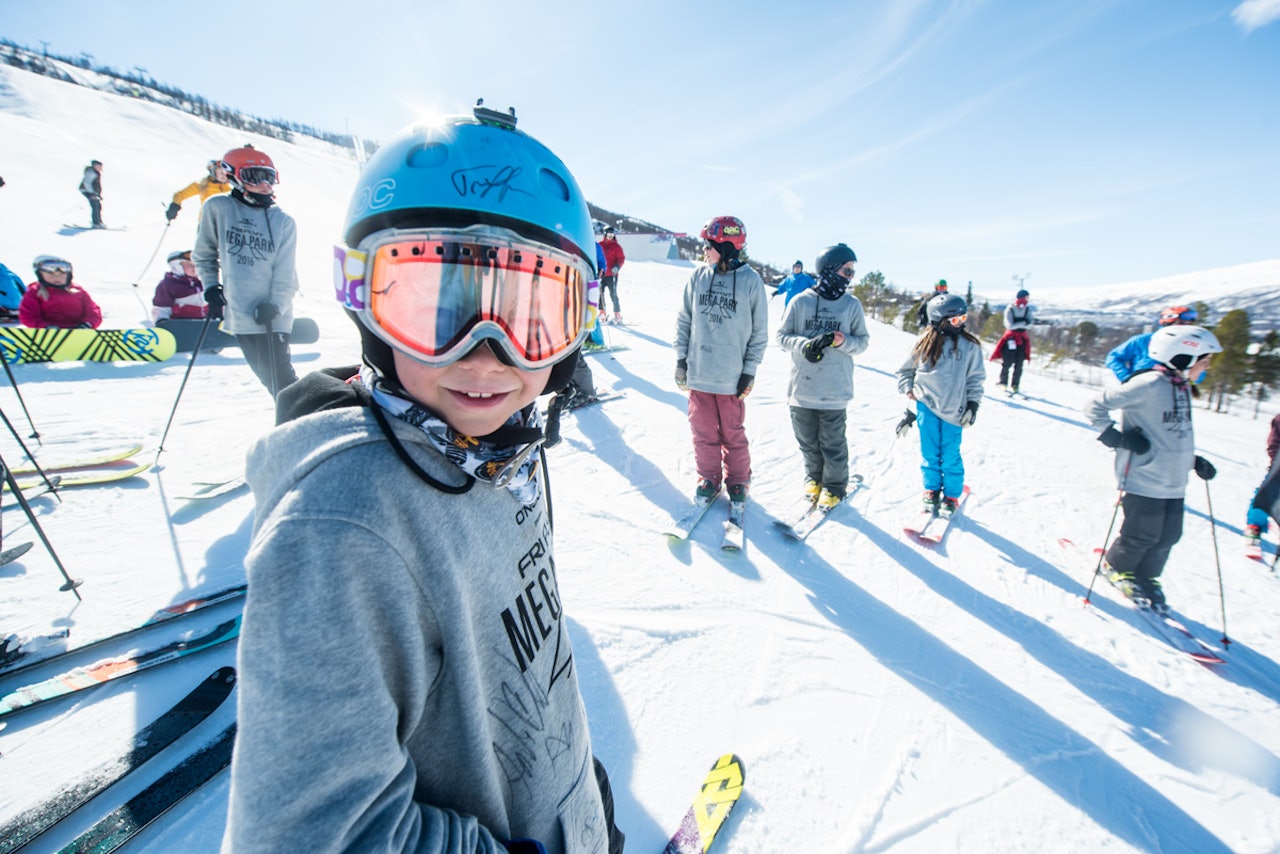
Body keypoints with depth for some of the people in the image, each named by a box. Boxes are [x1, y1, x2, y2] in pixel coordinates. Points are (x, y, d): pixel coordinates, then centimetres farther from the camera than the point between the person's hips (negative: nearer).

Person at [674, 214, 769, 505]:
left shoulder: (751, 280, -5)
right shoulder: (699, 275, 3)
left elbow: (759, 331, 0)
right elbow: (684, 319, 9)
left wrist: (750, 370, -3)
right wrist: (681, 358, 5)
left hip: (731, 376, -2)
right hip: (698, 371, 3)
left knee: (733, 433, 9)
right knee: (703, 430, 11)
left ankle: (738, 480, 28)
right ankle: (709, 477, 29)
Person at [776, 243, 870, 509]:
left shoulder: (852, 304, 3)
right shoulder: (800, 301, -1)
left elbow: (862, 341, 6)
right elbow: (782, 335, 2)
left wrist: (842, 342, -15)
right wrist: (805, 345, -16)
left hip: (834, 390, 0)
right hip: (801, 387, 1)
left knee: (832, 443, 6)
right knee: (807, 440, 14)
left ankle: (835, 486, 27)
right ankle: (814, 478, 37)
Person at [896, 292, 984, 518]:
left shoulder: (969, 346, -1)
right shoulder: (925, 342, 0)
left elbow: (975, 379, 6)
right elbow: (906, 369, 14)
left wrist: (972, 405, -1)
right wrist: (909, 389, 3)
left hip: (953, 410, 0)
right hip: (926, 406, 1)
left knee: (950, 456, 4)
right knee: (930, 453, 8)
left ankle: (952, 497, 20)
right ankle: (931, 490, 25)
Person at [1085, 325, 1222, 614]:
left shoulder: (1183, 387, 10)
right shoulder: (1149, 385, -17)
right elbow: (1095, 408, -18)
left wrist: (1195, 461, 16)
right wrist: (1117, 438, -21)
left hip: (1174, 482, 8)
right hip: (1143, 480, -8)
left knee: (1167, 536, 13)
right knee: (1142, 535, 3)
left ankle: (1146, 578, 30)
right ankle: (1116, 567, 27)